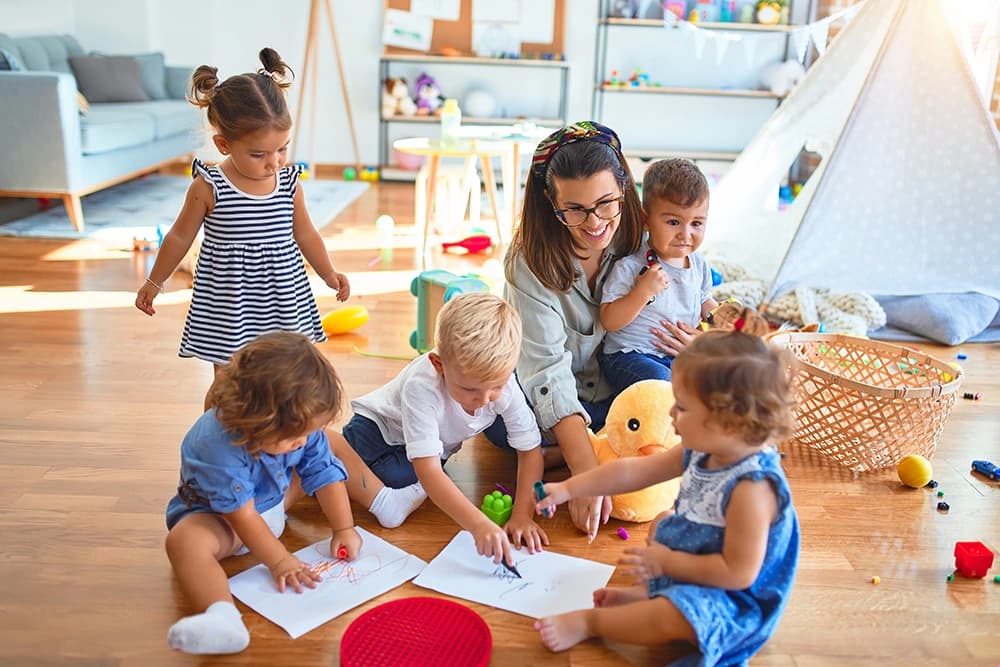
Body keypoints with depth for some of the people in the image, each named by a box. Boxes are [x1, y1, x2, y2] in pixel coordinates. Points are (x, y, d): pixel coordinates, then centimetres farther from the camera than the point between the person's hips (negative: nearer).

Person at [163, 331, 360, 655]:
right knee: (183, 540, -37)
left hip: (276, 499, 7)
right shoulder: (218, 444, -38)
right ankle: (222, 615, -61)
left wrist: (344, 529, -11)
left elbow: (324, 475, -9)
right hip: (218, 515, -6)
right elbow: (242, 514, -33)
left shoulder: (302, 426, -19)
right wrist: (279, 560, -30)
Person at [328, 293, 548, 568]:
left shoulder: (505, 384, -28)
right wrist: (478, 524, -57)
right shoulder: (421, 387, -40)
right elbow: (428, 471, -45)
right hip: (380, 428, -2)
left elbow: (531, 450, -17)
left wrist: (522, 515, -29)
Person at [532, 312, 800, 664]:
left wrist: (666, 562, -22)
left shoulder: (750, 487, -36)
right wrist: (568, 488, 0)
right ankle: (649, 593, 10)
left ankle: (589, 621, -10)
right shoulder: (701, 451, -10)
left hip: (734, 598, -10)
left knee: (672, 616, -34)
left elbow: (739, 572, -33)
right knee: (663, 521, 29)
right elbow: (634, 471, -2)